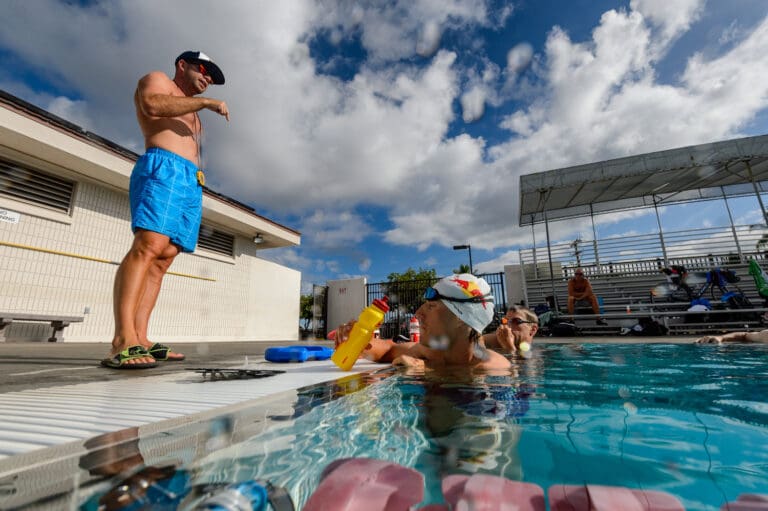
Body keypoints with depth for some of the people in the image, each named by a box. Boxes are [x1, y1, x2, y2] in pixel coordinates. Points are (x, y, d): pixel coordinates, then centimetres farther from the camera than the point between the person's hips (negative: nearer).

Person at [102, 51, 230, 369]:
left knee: (163, 259, -6)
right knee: (149, 245, -25)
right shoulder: (157, 80, 15)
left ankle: (140, 341, -10)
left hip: (191, 182, 8)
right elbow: (153, 105, -9)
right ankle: (123, 341, -31)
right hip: (164, 169, -8)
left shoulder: (191, 111, 37)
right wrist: (205, 102, -3)